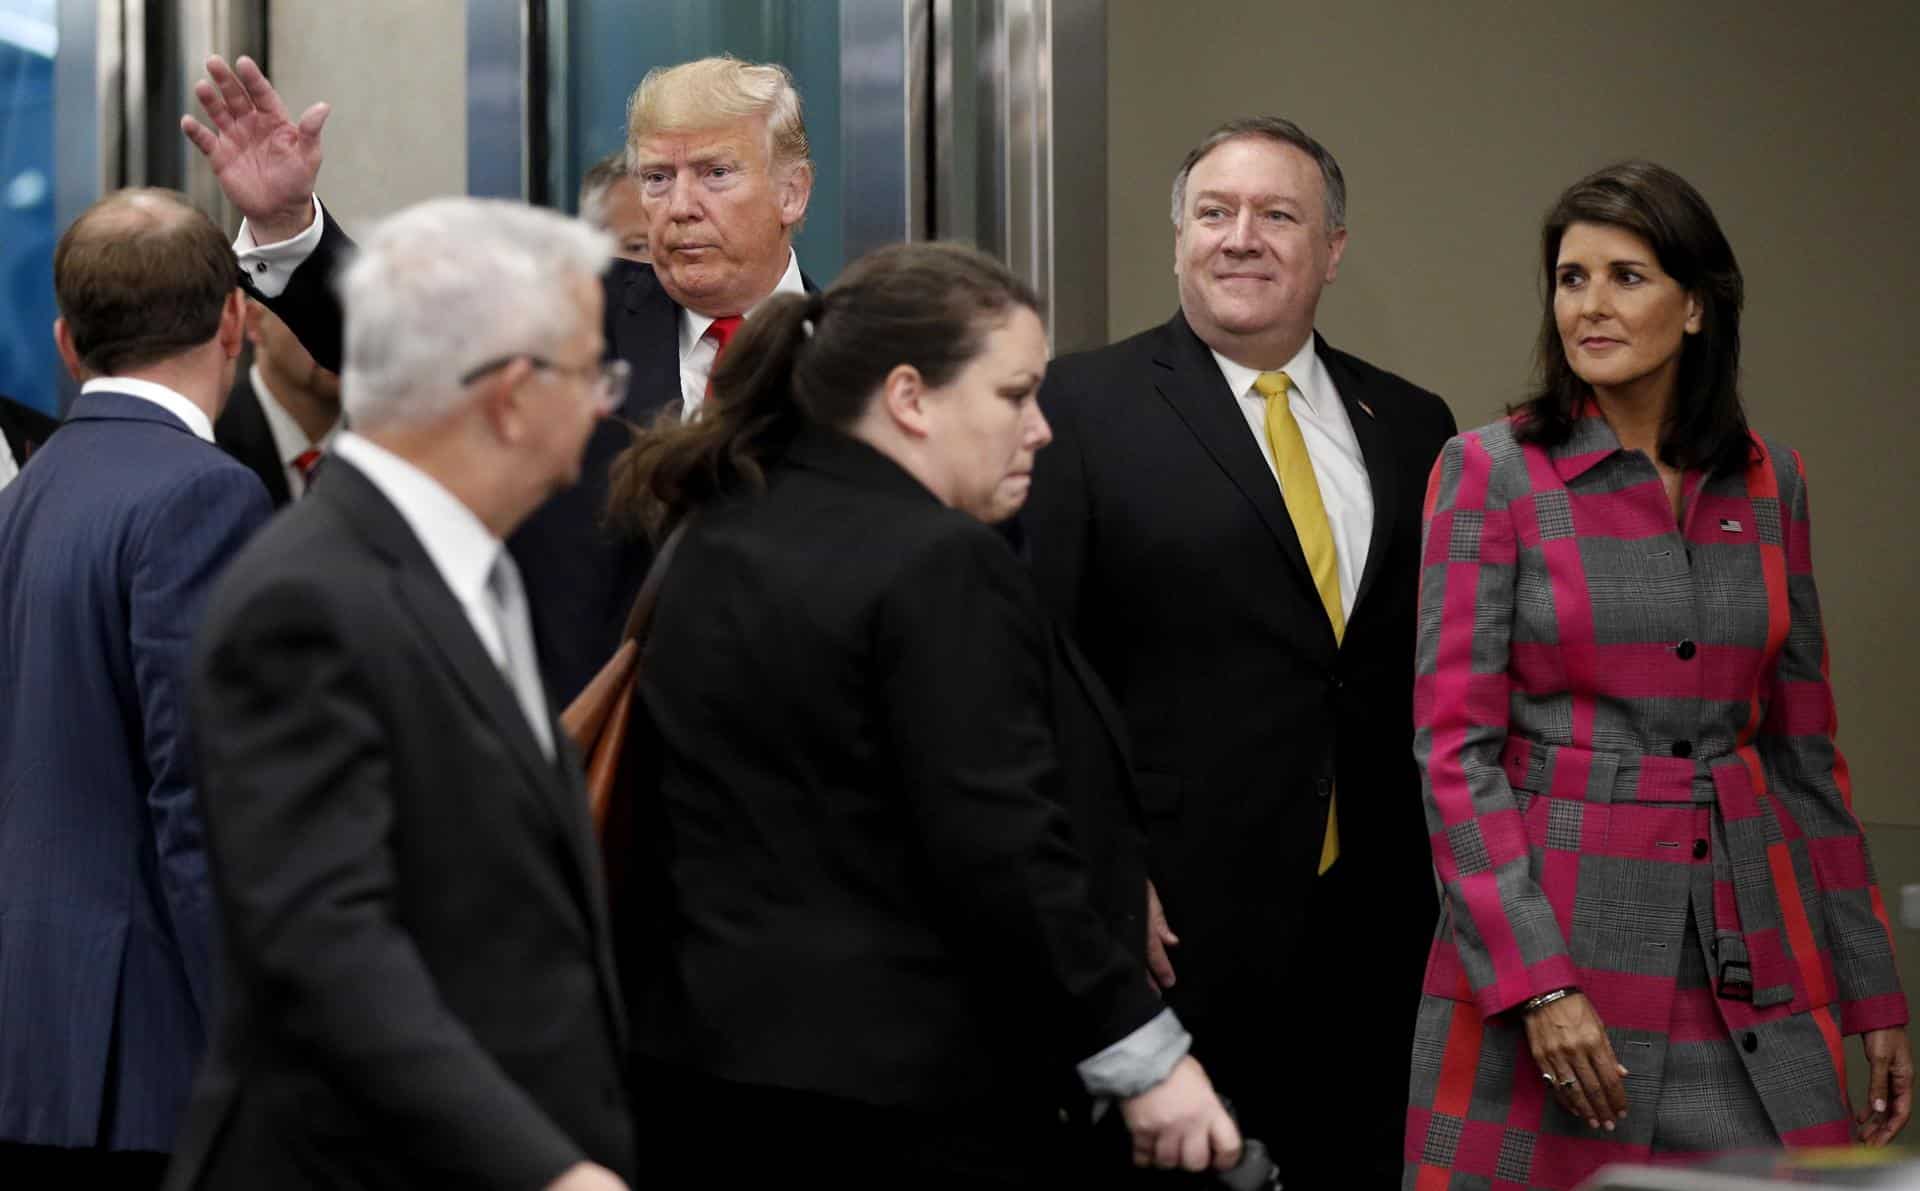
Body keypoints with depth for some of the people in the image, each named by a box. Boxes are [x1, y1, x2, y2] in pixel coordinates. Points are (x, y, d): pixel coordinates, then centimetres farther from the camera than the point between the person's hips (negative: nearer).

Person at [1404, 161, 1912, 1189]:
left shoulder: (1768, 483, 8)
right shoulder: (1490, 474, -3)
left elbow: (1801, 747, 14)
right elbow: (1454, 747, -8)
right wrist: (1538, 983, -17)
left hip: (1751, 960, 3)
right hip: (1550, 927, -3)